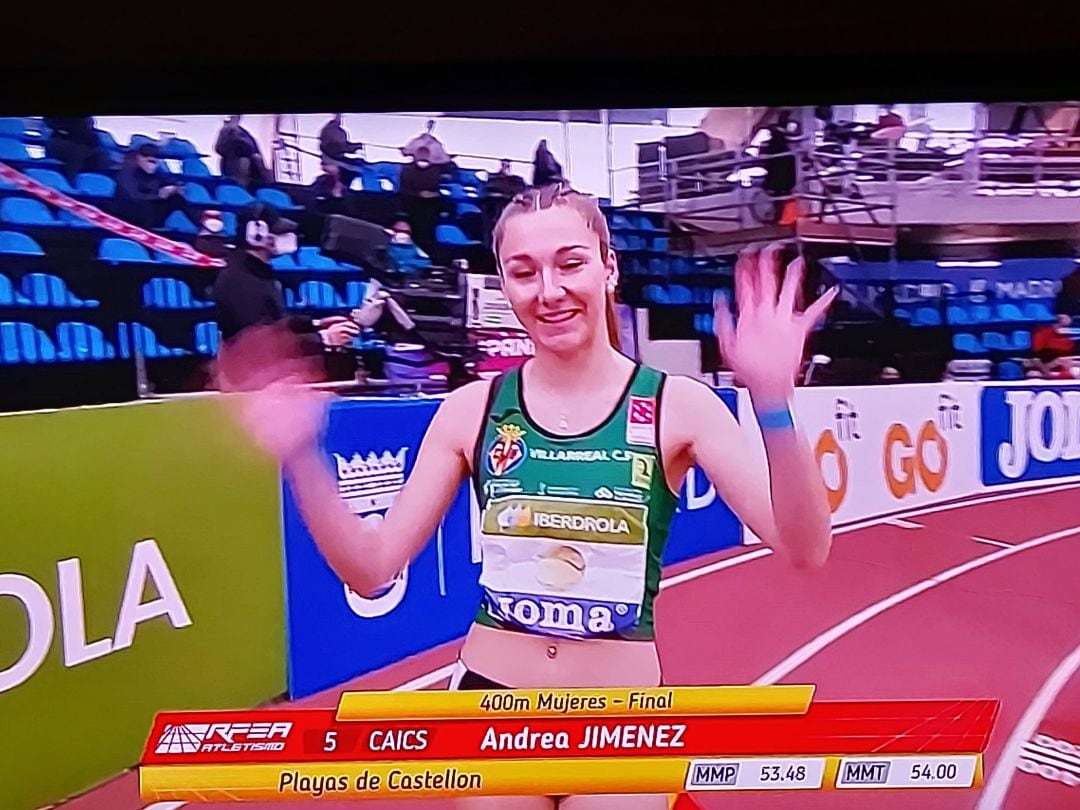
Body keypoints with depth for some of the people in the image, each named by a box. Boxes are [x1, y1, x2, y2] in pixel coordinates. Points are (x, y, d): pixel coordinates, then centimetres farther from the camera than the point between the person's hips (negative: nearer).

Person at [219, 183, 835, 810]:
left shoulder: (677, 406, -11)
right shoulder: (472, 409, -6)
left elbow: (804, 549, -19)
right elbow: (371, 568, -5)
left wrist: (772, 402, -34)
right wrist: (301, 456, -19)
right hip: (491, 701, 2)